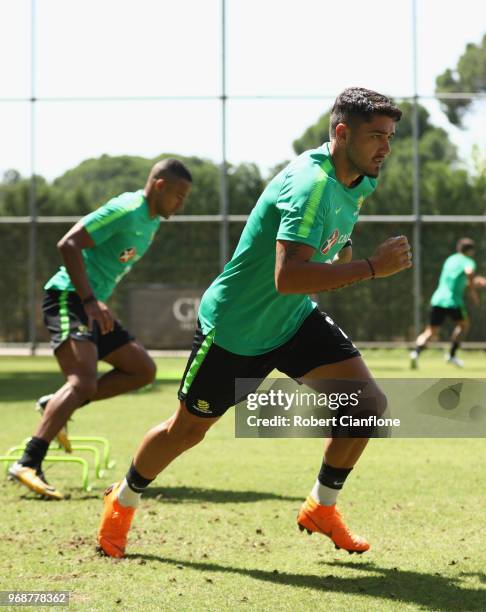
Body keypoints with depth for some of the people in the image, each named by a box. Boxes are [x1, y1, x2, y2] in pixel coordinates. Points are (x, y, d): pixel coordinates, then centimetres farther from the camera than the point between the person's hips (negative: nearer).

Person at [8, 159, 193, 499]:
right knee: (84, 383, -26)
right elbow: (68, 244, -21)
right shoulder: (126, 211, -14)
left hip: (93, 305, 10)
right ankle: (29, 464, -31)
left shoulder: (152, 221, 15)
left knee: (143, 370, 10)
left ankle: (56, 407, 9)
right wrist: (90, 301, -26)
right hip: (69, 297, -10)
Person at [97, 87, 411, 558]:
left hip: (295, 320, 7)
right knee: (187, 430, 9)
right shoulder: (310, 183, -31)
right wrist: (371, 267, -40)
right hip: (234, 325, -7)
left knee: (369, 402, -9)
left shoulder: (356, 183, -2)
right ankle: (122, 502, 36)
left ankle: (322, 508, 10)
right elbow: (287, 277, -42)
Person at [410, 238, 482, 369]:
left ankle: (416, 352, -20)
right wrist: (472, 291, -14)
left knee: (430, 332, 7)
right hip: (453, 301, -5)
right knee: (463, 324, 22)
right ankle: (451, 355, 17)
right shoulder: (468, 261, -1)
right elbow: (469, 272, -26)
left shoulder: (450, 259, 22)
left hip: (437, 299, 5)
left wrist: (472, 282, 34)